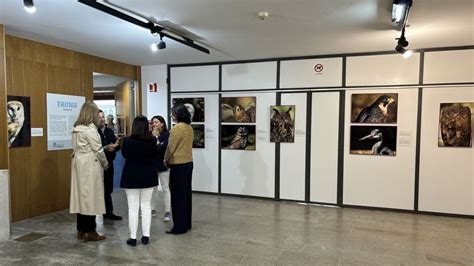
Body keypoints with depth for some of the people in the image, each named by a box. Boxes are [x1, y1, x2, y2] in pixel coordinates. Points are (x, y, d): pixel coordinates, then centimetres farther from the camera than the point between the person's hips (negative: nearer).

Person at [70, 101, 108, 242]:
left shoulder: (77, 127, 12)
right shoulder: (90, 128, -14)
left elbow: (77, 147, 11)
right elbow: (98, 149, -14)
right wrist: (105, 163, 0)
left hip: (79, 163, 9)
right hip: (90, 165, -9)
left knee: (82, 195, 12)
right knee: (91, 196, -2)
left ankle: (82, 230, 20)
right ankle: (90, 231, 4)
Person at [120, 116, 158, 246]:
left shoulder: (127, 141, -12)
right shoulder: (152, 141, -10)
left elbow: (124, 154, 7)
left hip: (131, 177, -1)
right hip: (148, 176, 2)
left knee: (133, 208, 6)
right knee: (146, 207, 11)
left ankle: (133, 237, 12)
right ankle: (146, 236, 16)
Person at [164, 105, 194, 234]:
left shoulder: (177, 128, -16)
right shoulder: (189, 128, 7)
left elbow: (170, 147, -13)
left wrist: (166, 159, 4)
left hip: (178, 164, -8)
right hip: (188, 162, 8)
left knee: (177, 196, 0)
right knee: (186, 194, 14)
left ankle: (179, 227, 7)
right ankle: (187, 223, 24)